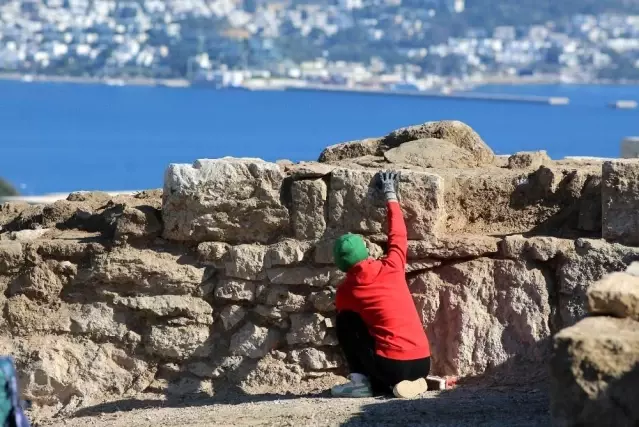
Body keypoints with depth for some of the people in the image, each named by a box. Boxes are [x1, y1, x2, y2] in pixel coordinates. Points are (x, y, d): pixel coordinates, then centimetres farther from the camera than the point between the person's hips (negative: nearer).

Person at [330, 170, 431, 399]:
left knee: (345, 320, 14)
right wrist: (390, 196, 38)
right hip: (422, 364, 5)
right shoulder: (392, 267, 7)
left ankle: (360, 382, 7)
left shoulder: (346, 290, 2)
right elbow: (398, 235, 25)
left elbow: (347, 318, 23)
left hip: (392, 366, -5)